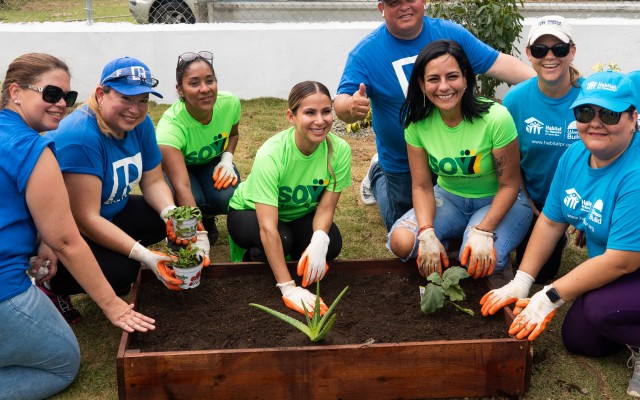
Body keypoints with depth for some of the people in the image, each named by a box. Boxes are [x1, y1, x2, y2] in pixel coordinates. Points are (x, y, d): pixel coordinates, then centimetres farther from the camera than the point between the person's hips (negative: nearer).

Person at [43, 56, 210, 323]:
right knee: (120, 272, -29)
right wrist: (144, 256, -36)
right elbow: (85, 219, -32)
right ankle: (52, 285, -1)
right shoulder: (79, 137, -31)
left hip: (111, 212, 8)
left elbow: (153, 181, 1)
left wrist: (171, 214, -21)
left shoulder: (140, 124, -7)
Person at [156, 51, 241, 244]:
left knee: (226, 198, -29)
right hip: (176, 164, -3)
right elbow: (182, 187, -48)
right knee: (194, 200, -35)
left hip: (212, 161, 3)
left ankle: (208, 218, 9)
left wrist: (227, 159, -18)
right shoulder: (170, 125, -38)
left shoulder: (230, 103, -25)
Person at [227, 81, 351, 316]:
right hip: (250, 212, -4)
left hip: (298, 215, 4)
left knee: (332, 244, -24)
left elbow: (326, 207, -19)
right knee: (282, 240, -34)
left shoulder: (339, 150, -24)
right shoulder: (271, 155, -35)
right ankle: (254, 256, 1)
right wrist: (288, 288, -44)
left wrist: (319, 241, -41)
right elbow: (268, 227, -39)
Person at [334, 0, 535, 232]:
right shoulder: (365, 53, -18)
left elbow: (499, 63, -11)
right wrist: (352, 106, -51)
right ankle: (377, 175, 42)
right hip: (402, 166, -2)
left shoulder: (451, 33, -11)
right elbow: (342, 103, -26)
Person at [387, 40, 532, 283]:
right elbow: (422, 186, -10)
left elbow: (509, 185, -16)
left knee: (480, 263, -31)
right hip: (449, 197, 3)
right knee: (401, 241, -23)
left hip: (498, 202, -3)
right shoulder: (417, 123, -14)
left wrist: (483, 231, -29)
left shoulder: (496, 118, -25)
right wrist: (427, 233, -27)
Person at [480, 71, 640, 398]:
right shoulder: (575, 155, -4)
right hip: (607, 271, 8)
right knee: (578, 341, 4)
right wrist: (521, 282, -4)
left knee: (602, 306, -32)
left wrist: (550, 297, -24)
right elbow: (551, 221, 2)